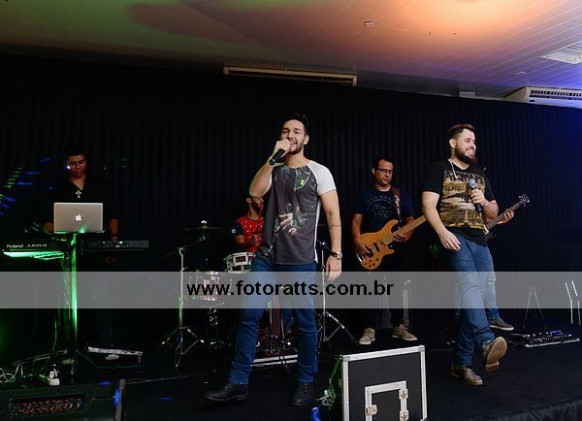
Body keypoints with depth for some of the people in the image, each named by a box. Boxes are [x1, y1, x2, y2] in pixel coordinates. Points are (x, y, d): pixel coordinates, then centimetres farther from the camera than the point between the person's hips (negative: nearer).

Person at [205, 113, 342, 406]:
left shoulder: (318, 172, -1)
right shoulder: (275, 170, 13)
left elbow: (333, 214, -5)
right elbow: (255, 191, -7)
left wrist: (335, 254, -12)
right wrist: (273, 157, -12)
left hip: (301, 262, -4)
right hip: (266, 257, 4)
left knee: (305, 322, 6)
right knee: (249, 315, 0)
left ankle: (305, 383, 25)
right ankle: (238, 383, 12)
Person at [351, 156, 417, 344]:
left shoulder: (400, 194, 10)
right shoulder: (364, 194, 7)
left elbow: (410, 219, 7)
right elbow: (356, 220, 3)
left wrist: (407, 235, -13)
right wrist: (357, 240, -14)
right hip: (369, 250, -1)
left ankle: (399, 327, 18)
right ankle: (369, 329, 4)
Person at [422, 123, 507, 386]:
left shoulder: (480, 176, 24)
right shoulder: (440, 169, 6)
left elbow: (493, 214, 27)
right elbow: (428, 205, -6)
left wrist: (484, 202, 4)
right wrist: (442, 232, -22)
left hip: (480, 242, 6)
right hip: (454, 237, -6)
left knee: (474, 299, 0)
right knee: (470, 282, -32)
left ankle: (461, 363, 8)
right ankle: (486, 343, -46)